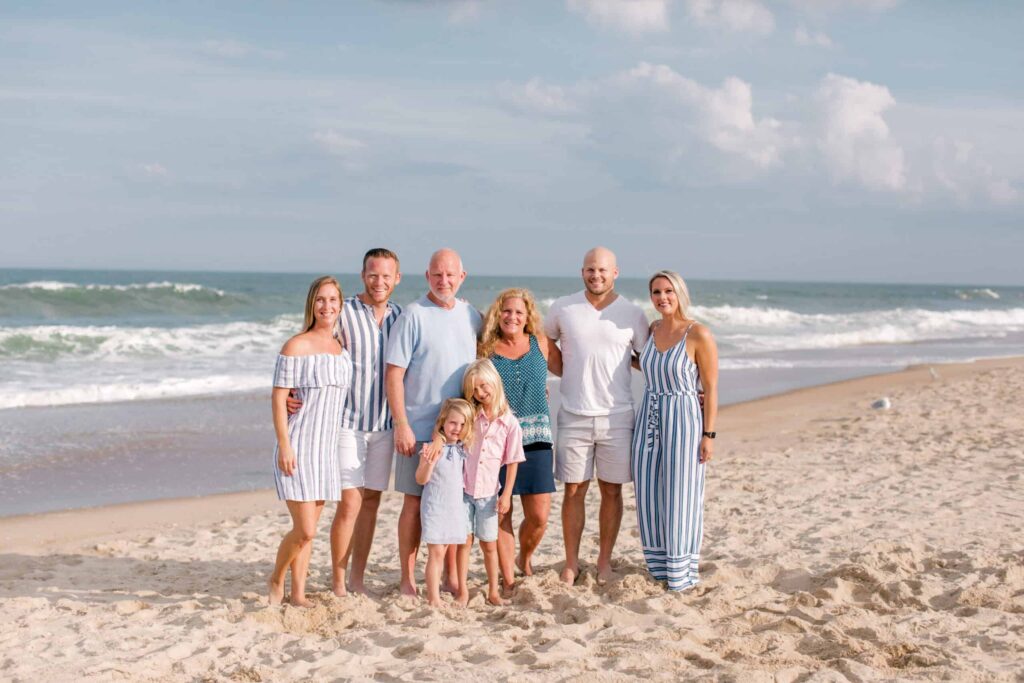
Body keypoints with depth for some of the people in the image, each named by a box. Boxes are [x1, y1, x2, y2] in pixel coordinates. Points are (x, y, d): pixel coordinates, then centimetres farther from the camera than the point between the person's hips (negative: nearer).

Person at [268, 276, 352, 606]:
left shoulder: (343, 349, 11)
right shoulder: (296, 346, -8)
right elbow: (278, 397, -10)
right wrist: (284, 445, -16)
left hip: (327, 448, 6)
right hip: (297, 448, -6)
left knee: (308, 530, 11)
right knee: (305, 530, -9)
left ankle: (298, 594, 19)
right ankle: (276, 579, 15)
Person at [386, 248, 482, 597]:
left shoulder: (472, 316, 9)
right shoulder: (413, 315, -8)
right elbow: (393, 374, -11)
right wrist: (401, 425, -16)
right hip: (419, 430, -5)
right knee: (415, 502, 1)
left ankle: (452, 577, 21)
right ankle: (408, 580, 11)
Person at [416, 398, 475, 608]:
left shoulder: (464, 449, 7)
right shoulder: (433, 448, -11)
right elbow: (421, 479, -11)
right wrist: (429, 462, -27)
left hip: (456, 507, 5)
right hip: (435, 506, -5)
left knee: (451, 549, 12)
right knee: (436, 552, -7)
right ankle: (434, 598, -5)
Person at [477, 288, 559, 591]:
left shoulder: (540, 344, 8)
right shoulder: (485, 349, 3)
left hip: (535, 438, 1)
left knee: (539, 516, -1)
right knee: (499, 514, 0)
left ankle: (524, 557, 30)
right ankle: (508, 579, 15)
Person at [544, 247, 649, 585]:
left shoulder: (633, 314, 1)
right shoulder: (563, 308, 2)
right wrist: (568, 372, 3)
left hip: (617, 415, 0)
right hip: (574, 416, 0)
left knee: (611, 490, 6)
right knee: (573, 490, 3)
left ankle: (605, 561, 18)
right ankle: (571, 563, 14)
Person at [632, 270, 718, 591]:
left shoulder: (699, 334, -12)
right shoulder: (652, 329, 6)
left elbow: (711, 389, -10)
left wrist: (708, 435, -12)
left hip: (683, 421, -6)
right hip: (649, 419, 6)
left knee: (680, 499, 1)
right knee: (649, 497, 9)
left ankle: (682, 575, 14)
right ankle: (658, 568, 23)